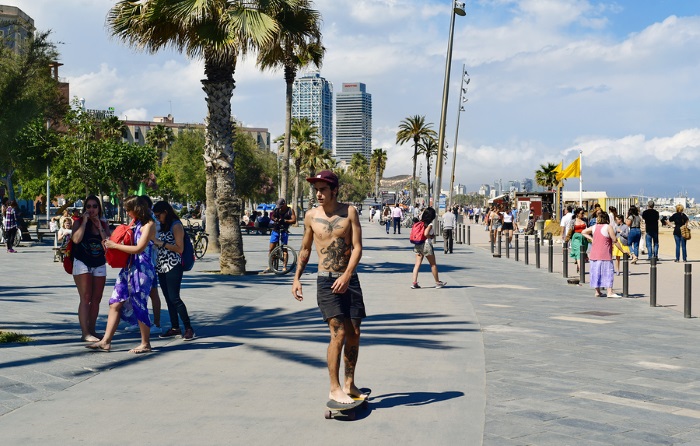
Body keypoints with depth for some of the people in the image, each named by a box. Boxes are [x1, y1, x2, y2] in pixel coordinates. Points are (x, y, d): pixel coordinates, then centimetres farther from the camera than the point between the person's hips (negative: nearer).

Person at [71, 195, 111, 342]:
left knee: (96, 300, 6)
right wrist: (85, 222, -16)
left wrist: (99, 226, -9)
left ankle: (92, 330, 15)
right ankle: (85, 333, -11)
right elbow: (76, 239, -21)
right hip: (82, 264, -5)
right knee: (86, 298, -11)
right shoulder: (79, 221, -2)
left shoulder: (103, 223, 8)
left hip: (100, 265, 5)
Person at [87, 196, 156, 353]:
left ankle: (146, 344, 9)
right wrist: (109, 243, 6)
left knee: (139, 306, -3)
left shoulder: (148, 225, -10)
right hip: (128, 269, 9)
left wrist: (115, 245, -13)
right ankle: (106, 342, 7)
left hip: (142, 270, -8)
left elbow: (139, 248, -18)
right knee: (115, 304, 4)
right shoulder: (134, 223, 16)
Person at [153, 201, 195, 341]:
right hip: (162, 267, 8)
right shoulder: (163, 226, 17)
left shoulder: (176, 225, -8)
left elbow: (180, 249, -13)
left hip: (173, 266, -8)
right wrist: (155, 243, 5)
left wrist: (161, 243, -15)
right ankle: (175, 328, 14)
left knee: (174, 298, -11)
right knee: (168, 298, 8)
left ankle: (189, 328, -6)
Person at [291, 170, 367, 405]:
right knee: (338, 333, -12)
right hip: (326, 281, -2)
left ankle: (349, 384, 21)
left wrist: (347, 276, -19)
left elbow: (357, 247, -7)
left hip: (350, 279, 2)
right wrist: (296, 278, 8)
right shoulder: (311, 216, 2)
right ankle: (334, 388, -2)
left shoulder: (349, 212, -1)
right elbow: (305, 249, 14)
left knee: (354, 334, 6)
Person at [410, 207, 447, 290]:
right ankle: (437, 282, 17)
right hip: (426, 244, -6)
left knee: (417, 264, 3)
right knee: (433, 264, 8)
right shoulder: (429, 224, -11)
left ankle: (414, 282, -6)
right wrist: (432, 236, -6)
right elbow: (426, 234, -25)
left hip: (417, 245, 6)